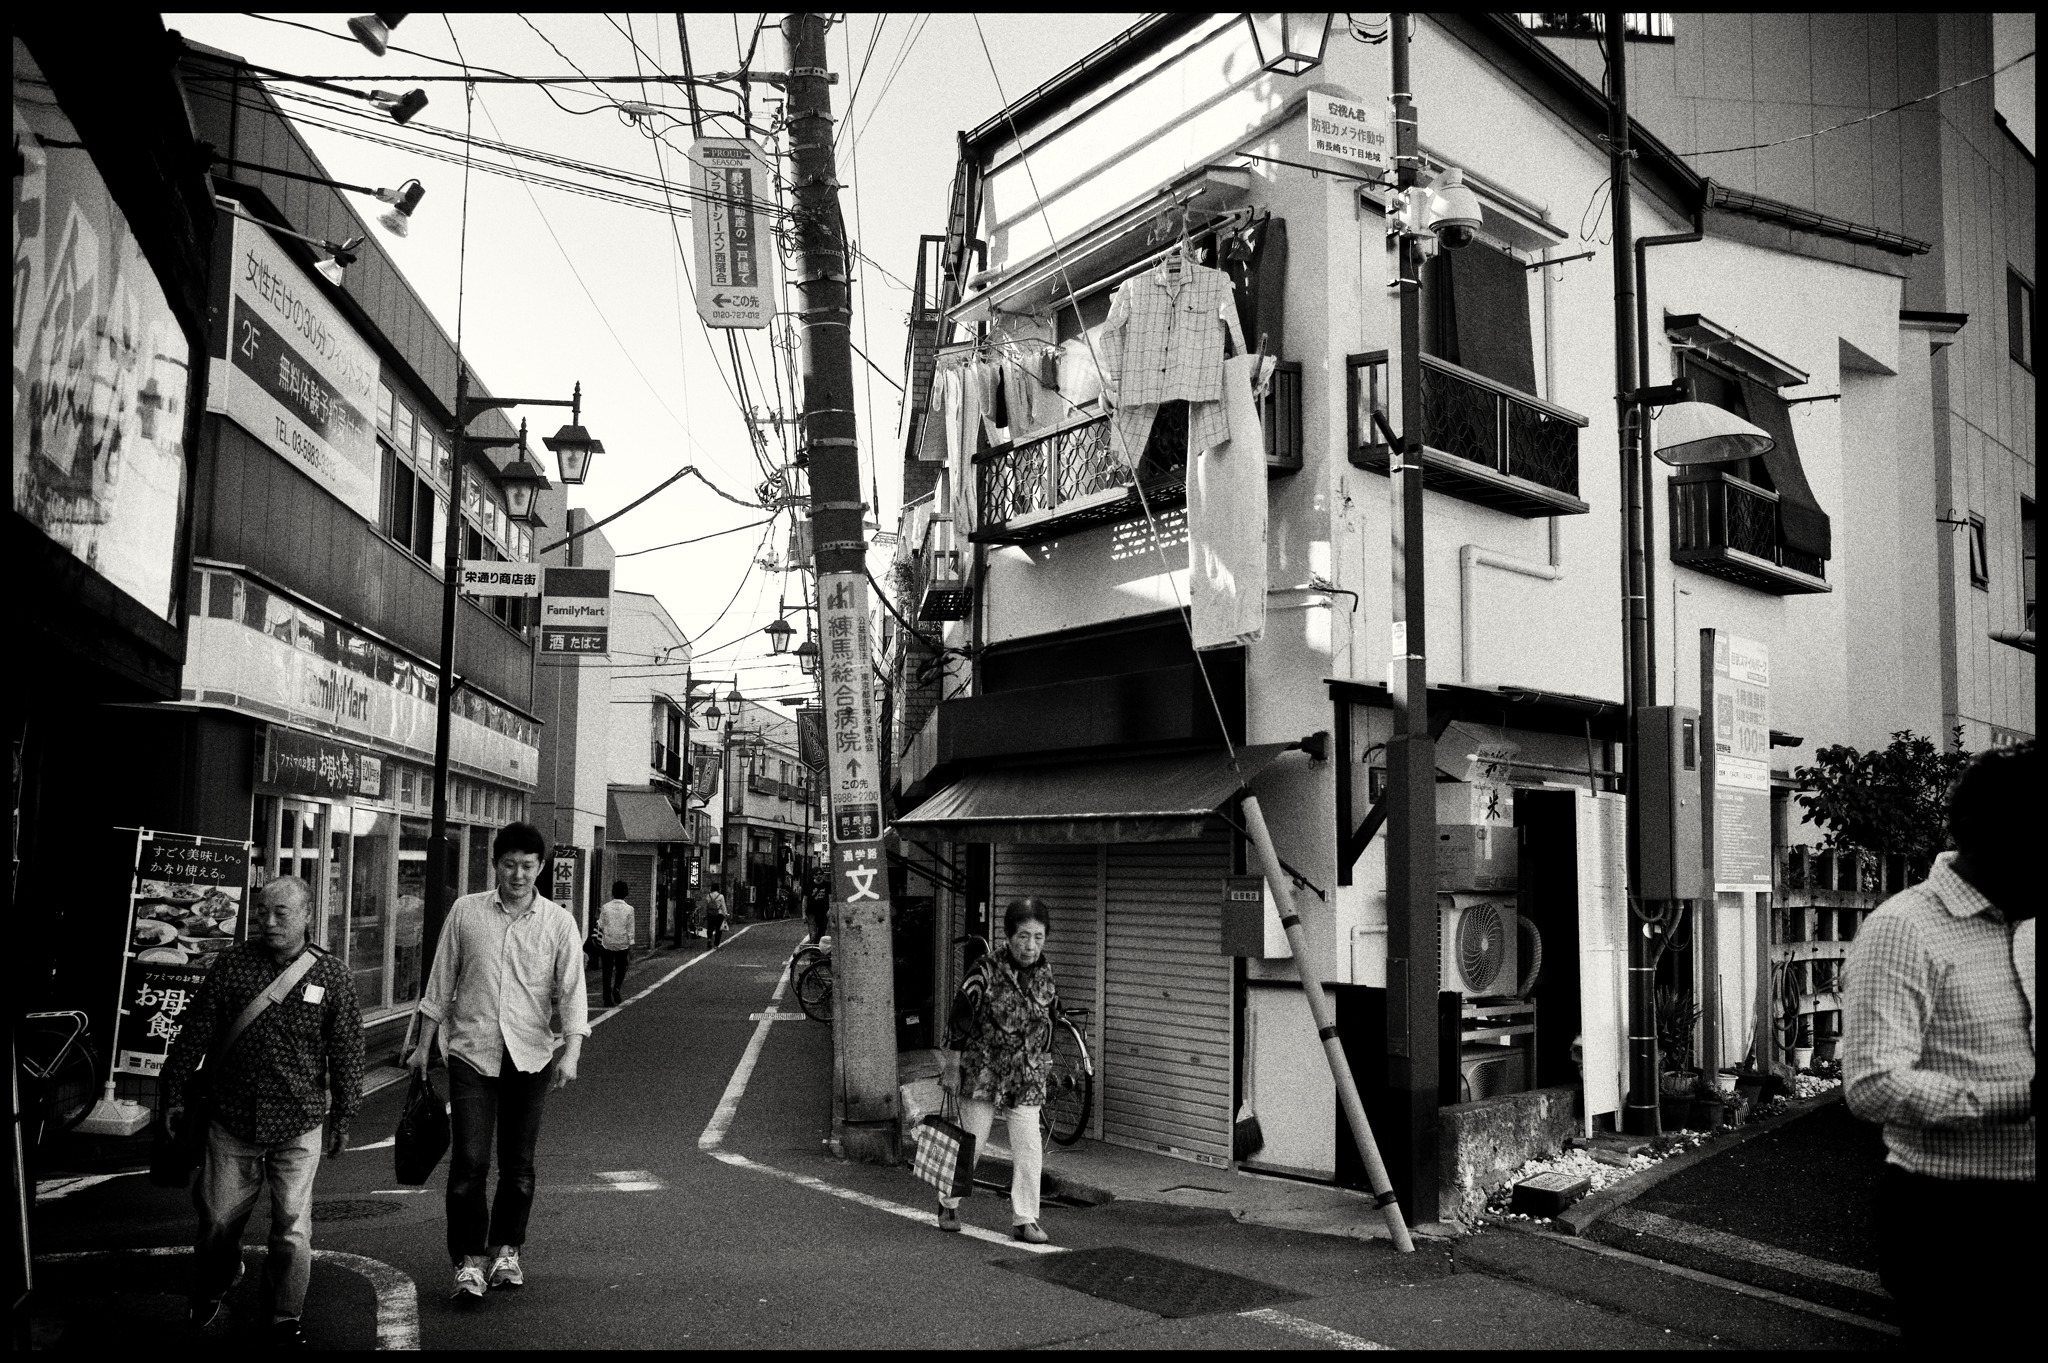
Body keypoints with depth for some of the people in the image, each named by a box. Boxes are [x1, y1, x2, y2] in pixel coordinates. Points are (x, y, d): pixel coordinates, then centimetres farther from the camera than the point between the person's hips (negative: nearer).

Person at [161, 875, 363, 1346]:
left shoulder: (332, 975, -1)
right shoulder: (231, 964, 0)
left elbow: (346, 1051, 2)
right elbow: (193, 1034, 5)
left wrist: (343, 1117, 3)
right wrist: (174, 1096, 5)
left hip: (299, 1128, -1)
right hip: (231, 1121, 1)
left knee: (293, 1228, 1)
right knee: (218, 1220, 11)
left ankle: (285, 1319, 19)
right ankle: (210, 1298, 38)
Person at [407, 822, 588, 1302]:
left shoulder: (559, 922, 0)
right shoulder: (465, 912, 2)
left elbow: (572, 991, -4)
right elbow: (440, 983, 9)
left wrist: (571, 1051, -17)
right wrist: (424, 1045, 10)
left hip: (531, 1058, 1)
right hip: (472, 1052, 0)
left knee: (518, 1164, 10)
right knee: (469, 1162, -6)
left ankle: (506, 1250, 27)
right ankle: (469, 1259, 7)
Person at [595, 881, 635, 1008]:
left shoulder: (606, 907, -5)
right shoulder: (629, 909, -6)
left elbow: (601, 925, -1)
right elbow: (630, 929, -4)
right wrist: (631, 947, 1)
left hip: (607, 944, 0)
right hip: (622, 944, 0)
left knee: (607, 971, 7)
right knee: (621, 969, 19)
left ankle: (608, 999, 6)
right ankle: (617, 987, -6)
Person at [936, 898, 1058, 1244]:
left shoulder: (1045, 971, 2)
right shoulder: (985, 970, -14)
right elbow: (960, 1018, -10)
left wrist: (1045, 1061, 18)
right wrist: (952, 1066, -9)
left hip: (1027, 1076, 4)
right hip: (982, 1071, -3)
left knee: (1029, 1149, -3)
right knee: (970, 1143, 6)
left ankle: (1025, 1219, 10)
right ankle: (949, 1203, 30)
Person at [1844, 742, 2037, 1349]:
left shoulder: (2023, 925, 12)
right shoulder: (1904, 930, -16)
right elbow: (1872, 1087, -24)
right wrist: (2021, 1097, -26)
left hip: (2021, 1213, 8)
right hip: (1952, 1223, -8)